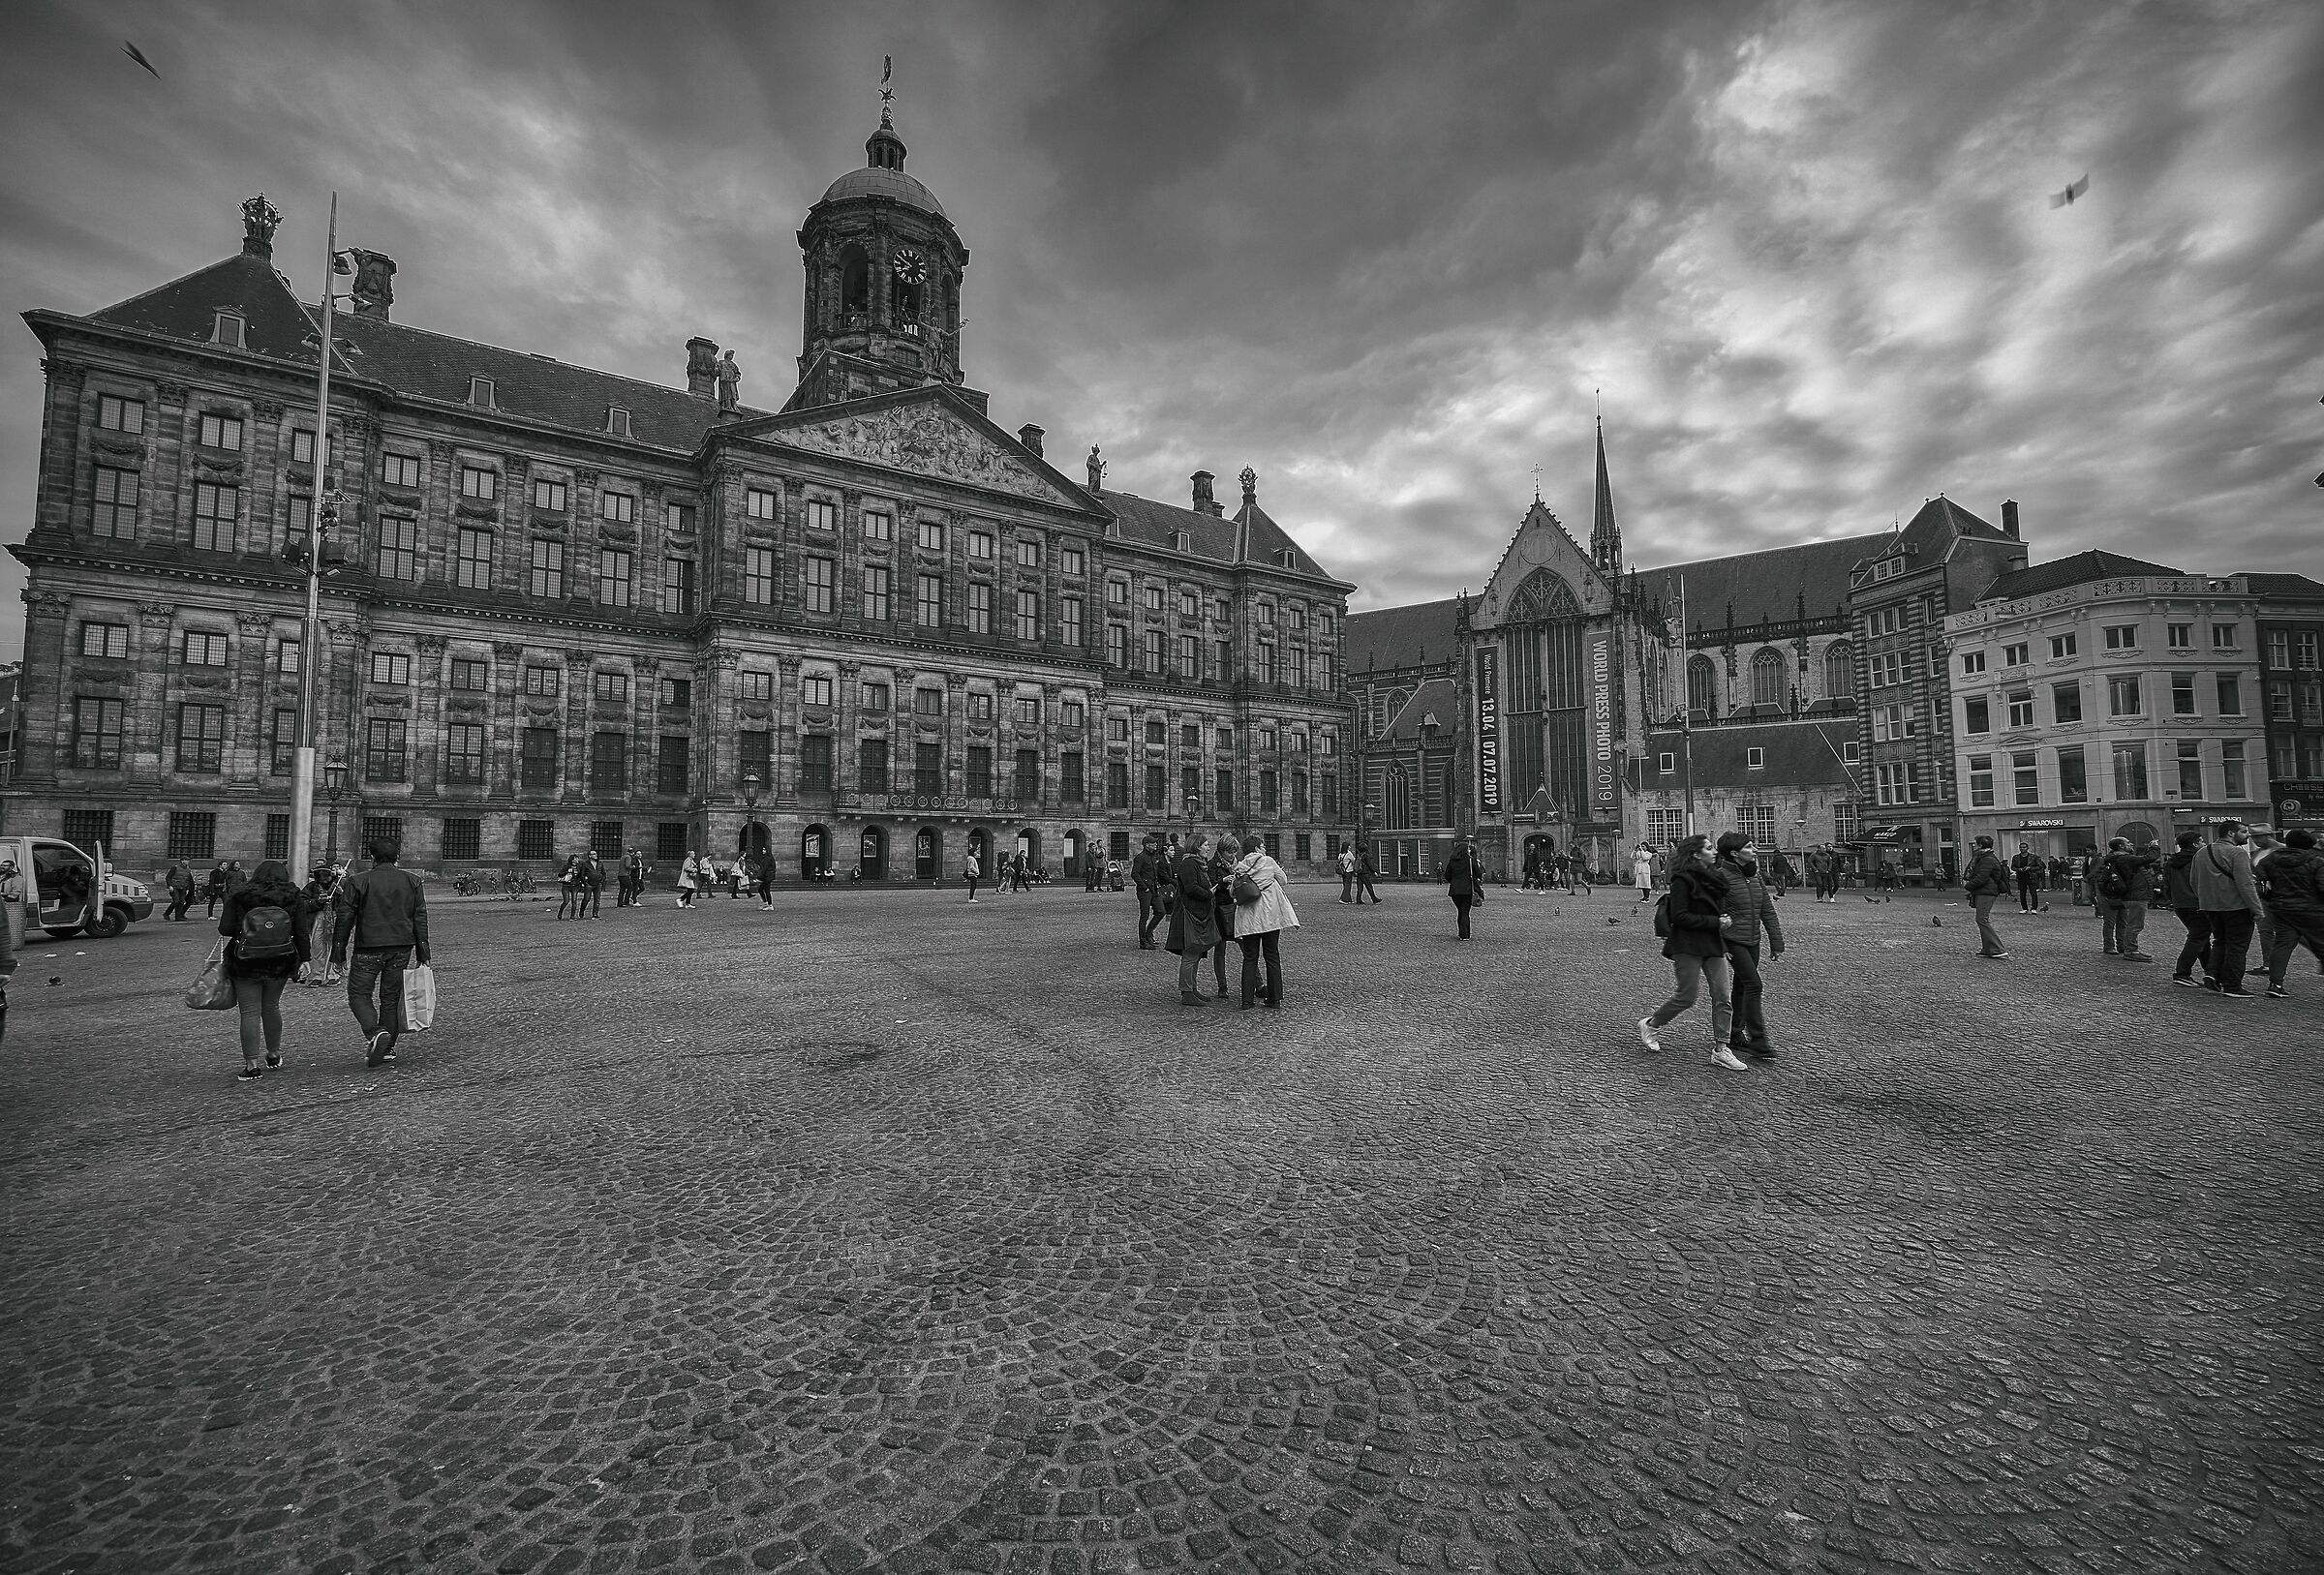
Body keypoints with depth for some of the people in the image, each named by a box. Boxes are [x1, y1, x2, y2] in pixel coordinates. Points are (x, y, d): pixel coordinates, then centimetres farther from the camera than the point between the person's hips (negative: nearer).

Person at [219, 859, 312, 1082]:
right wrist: (304, 959, 6)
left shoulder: (240, 896, -3)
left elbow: (224, 929, -5)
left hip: (245, 963, -2)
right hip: (280, 963, 2)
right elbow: (302, 932, -1)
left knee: (250, 1013, 1)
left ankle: (251, 1066, 2)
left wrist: (243, 931, 16)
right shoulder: (294, 897, 0)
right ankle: (273, 1056, 31)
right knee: (271, 1007, 19)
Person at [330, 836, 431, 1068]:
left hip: (368, 949, -3)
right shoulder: (412, 882, 6)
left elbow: (344, 920, -1)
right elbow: (420, 919, 6)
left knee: (359, 994, 6)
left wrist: (338, 953, 6)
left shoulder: (357, 883, -2)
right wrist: (423, 954, 9)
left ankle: (375, 1033, -17)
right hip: (401, 949, 3)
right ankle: (388, 1049, 12)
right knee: (391, 997, 10)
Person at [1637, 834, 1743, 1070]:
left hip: (1713, 945, 8)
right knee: (1686, 996, -2)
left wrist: (1725, 921, 7)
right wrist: (1715, 922, -18)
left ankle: (1720, 1049, 10)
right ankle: (1649, 1025, 20)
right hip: (1688, 946, -8)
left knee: (1723, 998, 2)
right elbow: (1680, 917, -18)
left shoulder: (1713, 877, 12)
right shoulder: (1683, 880, -14)